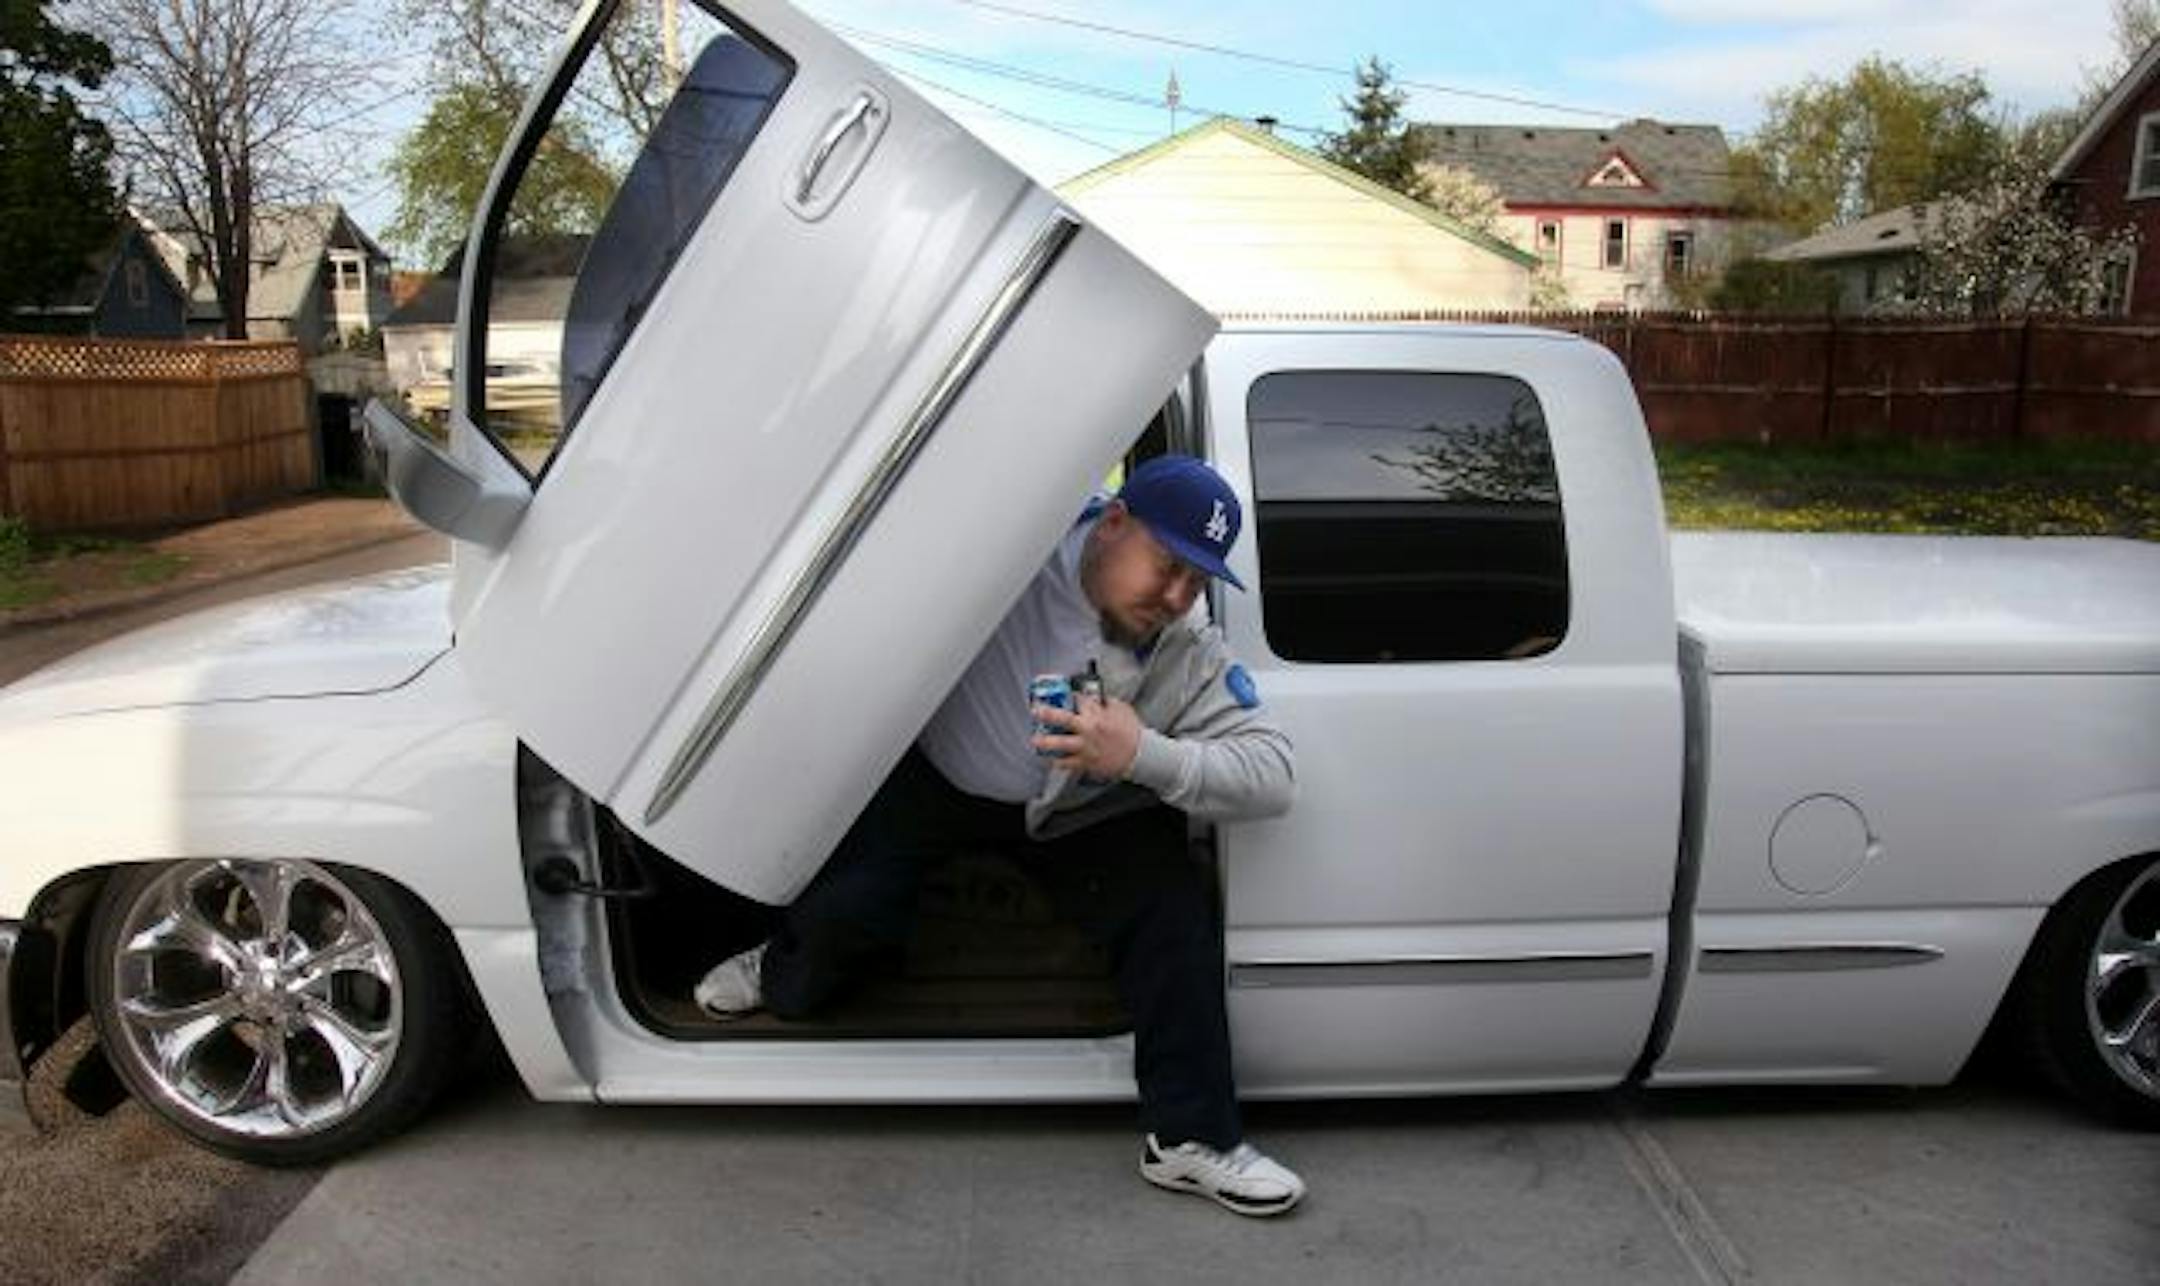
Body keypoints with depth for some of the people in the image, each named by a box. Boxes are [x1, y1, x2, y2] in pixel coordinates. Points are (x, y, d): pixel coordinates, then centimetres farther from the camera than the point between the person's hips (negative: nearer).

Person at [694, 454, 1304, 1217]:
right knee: (842, 908, -19)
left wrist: (1143, 754, -38)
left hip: (1078, 812, 2)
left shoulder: (1193, 657, -18)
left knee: (1176, 909, -17)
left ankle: (1191, 1139, -2)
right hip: (935, 774, -2)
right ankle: (784, 976, 23)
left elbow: (1274, 776, -24)